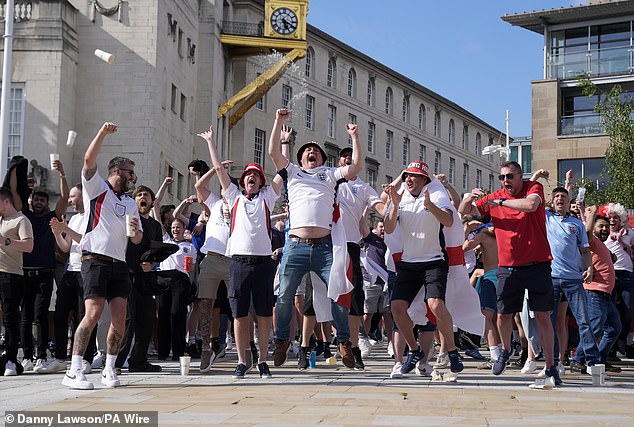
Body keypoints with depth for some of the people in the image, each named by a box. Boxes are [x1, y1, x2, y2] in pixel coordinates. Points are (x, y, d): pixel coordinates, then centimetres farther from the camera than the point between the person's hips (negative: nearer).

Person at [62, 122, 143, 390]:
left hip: (119, 263, 6)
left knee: (120, 318, -1)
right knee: (93, 313, -15)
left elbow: (137, 240, 22)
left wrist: (136, 231, 0)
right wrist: (103, 133, -19)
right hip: (95, 259, -6)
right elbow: (89, 160, -11)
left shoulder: (130, 203, 24)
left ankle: (109, 370, 11)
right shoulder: (96, 187, 7)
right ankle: (73, 372, -13)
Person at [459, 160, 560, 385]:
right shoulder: (494, 197, 8)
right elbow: (464, 211, 11)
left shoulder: (534, 188, -2)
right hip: (508, 268, 3)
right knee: (503, 315, 5)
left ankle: (550, 366, 8)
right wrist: (469, 198, -12)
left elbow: (531, 205, -25)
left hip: (537, 265, -3)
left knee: (543, 316, -1)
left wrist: (501, 202, -16)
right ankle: (506, 350, 34)